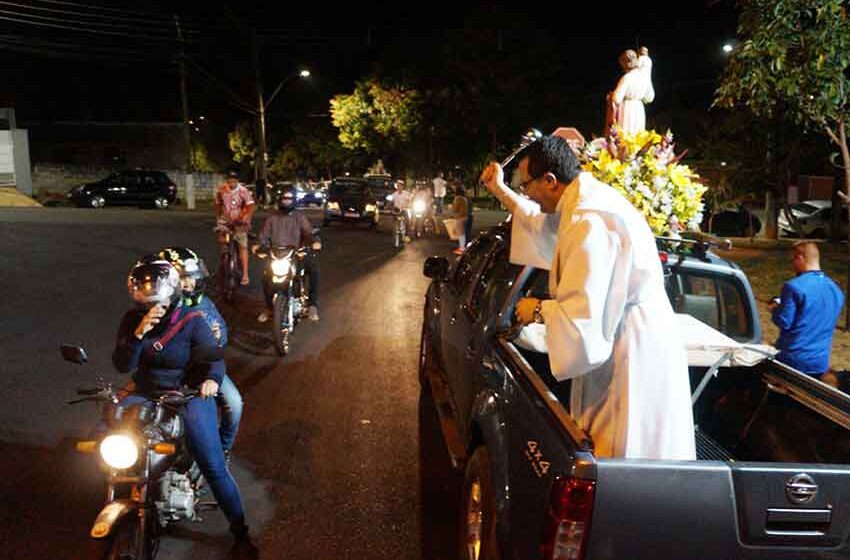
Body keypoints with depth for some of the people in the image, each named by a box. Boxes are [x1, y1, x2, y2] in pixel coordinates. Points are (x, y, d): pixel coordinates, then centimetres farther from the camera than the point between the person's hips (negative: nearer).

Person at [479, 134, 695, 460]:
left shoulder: (590, 224, -25)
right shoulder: (590, 199, 7)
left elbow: (580, 319, -28)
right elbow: (543, 223, 31)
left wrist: (538, 310, -9)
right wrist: (500, 190, 32)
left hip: (633, 364, -10)